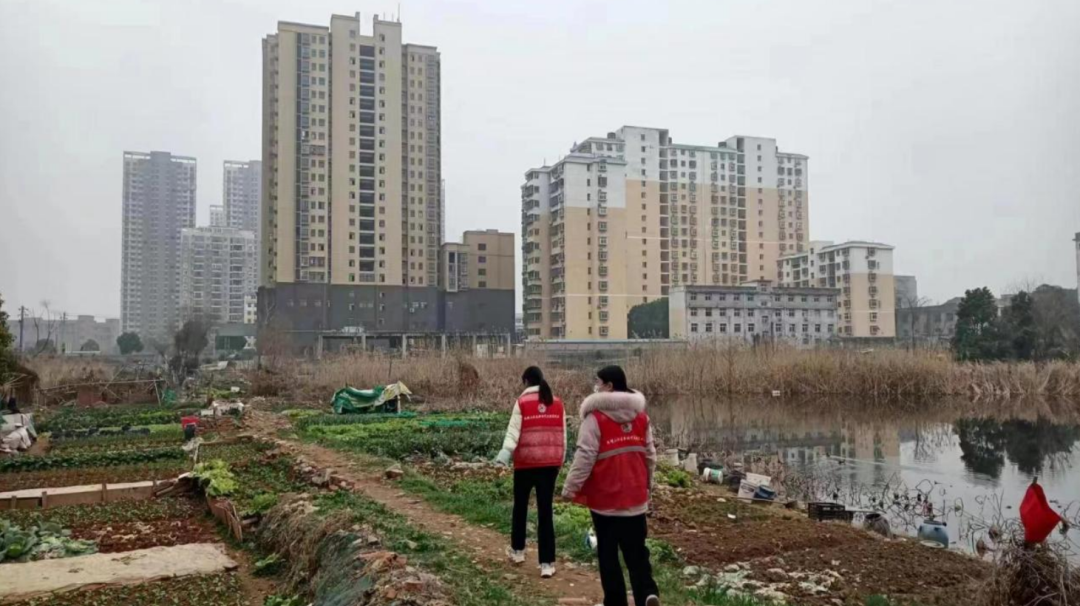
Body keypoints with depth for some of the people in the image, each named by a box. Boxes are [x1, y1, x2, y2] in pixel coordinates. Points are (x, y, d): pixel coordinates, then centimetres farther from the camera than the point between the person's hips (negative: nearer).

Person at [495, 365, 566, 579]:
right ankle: (547, 563, 0)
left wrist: (506, 451, -24)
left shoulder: (522, 402, -3)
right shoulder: (557, 403, 7)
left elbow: (514, 431, -16)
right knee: (545, 511, 2)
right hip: (550, 462, 2)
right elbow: (562, 435, 10)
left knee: (520, 506, 18)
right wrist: (561, 460, 19)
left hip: (526, 462, -2)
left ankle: (517, 550, 33)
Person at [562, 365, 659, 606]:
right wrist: (648, 484, 24)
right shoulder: (640, 415, 5)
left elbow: (585, 456, -15)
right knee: (636, 551, 11)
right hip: (635, 495, 5)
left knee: (608, 553, 9)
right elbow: (650, 454, 12)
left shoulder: (596, 416, -14)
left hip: (605, 497, -5)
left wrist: (570, 488, -6)